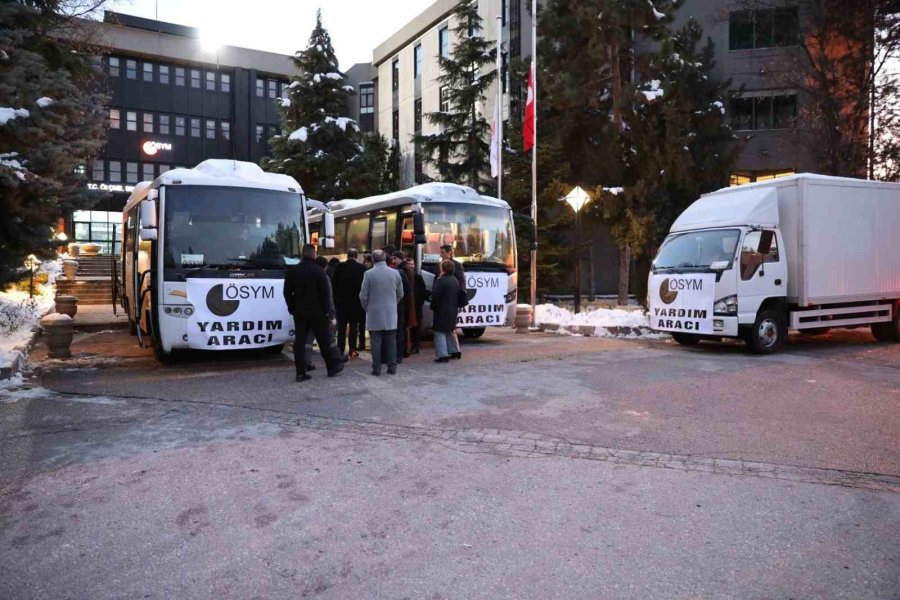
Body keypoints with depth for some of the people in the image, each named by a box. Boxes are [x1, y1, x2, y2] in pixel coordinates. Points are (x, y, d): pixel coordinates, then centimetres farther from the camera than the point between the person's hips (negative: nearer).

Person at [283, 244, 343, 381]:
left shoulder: (292, 271, 4)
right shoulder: (318, 271, -10)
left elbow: (287, 292, 8)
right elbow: (325, 293, -11)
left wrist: (292, 308, 15)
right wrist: (327, 311, -4)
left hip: (299, 312, 4)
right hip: (317, 312, -3)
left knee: (299, 342, 5)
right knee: (324, 340, 7)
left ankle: (301, 372, 2)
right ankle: (333, 366, 17)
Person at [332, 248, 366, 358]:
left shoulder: (339, 267, -5)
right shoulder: (362, 268, -7)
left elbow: (334, 284, -2)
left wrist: (335, 299, 7)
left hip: (341, 301, 1)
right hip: (356, 302, -1)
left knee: (341, 326, 8)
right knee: (354, 326, 6)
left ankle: (340, 349, 7)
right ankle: (352, 350, 8)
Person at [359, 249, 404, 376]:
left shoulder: (369, 274, -10)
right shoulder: (395, 273, 0)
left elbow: (363, 296, -6)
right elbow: (400, 294, 8)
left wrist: (367, 308, 10)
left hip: (374, 314, -2)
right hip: (391, 314, 3)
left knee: (376, 342, 4)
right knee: (391, 341, 9)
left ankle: (377, 368, 5)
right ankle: (392, 366, 12)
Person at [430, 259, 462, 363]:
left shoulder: (441, 281, -19)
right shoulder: (455, 280, 9)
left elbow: (435, 296, -18)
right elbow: (458, 296, 16)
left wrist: (433, 307, -4)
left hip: (442, 311, -8)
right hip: (453, 310, 8)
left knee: (440, 333, -3)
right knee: (451, 331, 21)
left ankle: (443, 355, -7)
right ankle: (455, 351, 27)